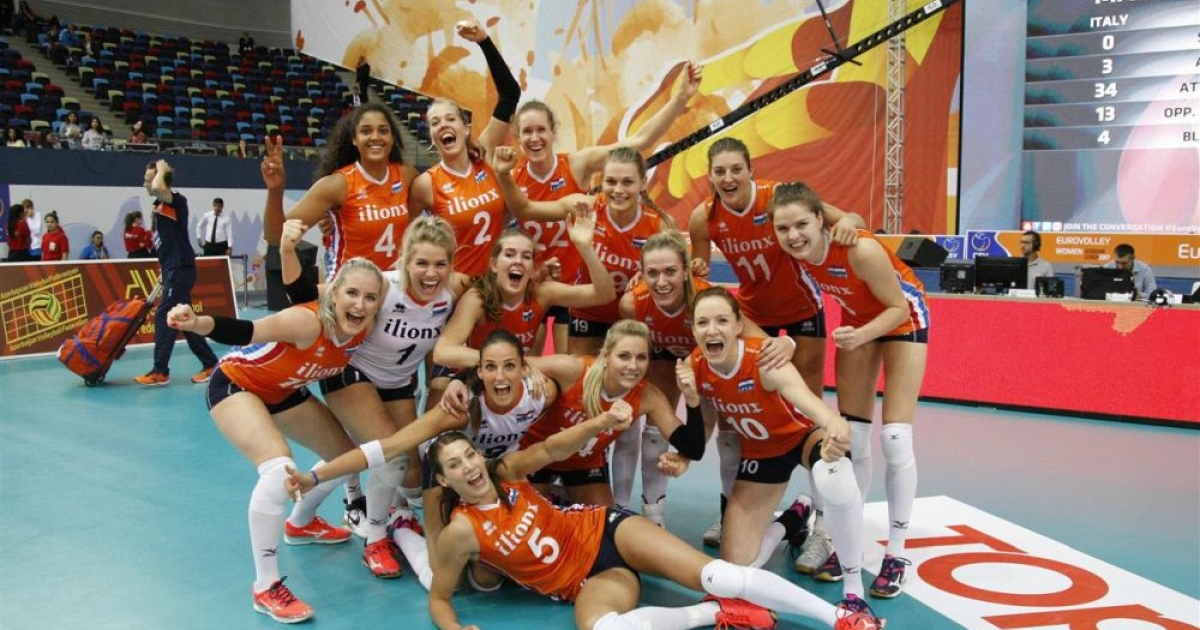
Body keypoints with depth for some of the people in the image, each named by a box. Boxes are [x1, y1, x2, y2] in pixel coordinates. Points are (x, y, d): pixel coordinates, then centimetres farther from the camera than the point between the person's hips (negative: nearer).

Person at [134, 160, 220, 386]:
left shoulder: (177, 201, -13)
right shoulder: (159, 205, 16)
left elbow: (158, 188, -36)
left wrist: (162, 170, -17)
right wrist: (163, 271, 22)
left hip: (180, 269, -10)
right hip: (173, 270, 10)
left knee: (163, 319, -9)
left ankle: (160, 372, -4)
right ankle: (210, 364, 18)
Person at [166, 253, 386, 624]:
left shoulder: (363, 329, -18)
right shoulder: (308, 320, -37)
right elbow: (245, 332, -47)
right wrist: (197, 323, -67)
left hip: (284, 392, 8)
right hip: (236, 385, -7)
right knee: (280, 469, -29)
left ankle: (302, 523, 43)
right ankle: (265, 587, -14)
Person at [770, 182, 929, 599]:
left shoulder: (860, 250, -38)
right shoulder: (795, 250, -23)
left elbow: (898, 308, -26)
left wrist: (862, 336, -42)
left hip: (904, 317, -5)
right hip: (857, 320, 5)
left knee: (895, 440, -8)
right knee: (852, 437, 4)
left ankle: (896, 553, 6)